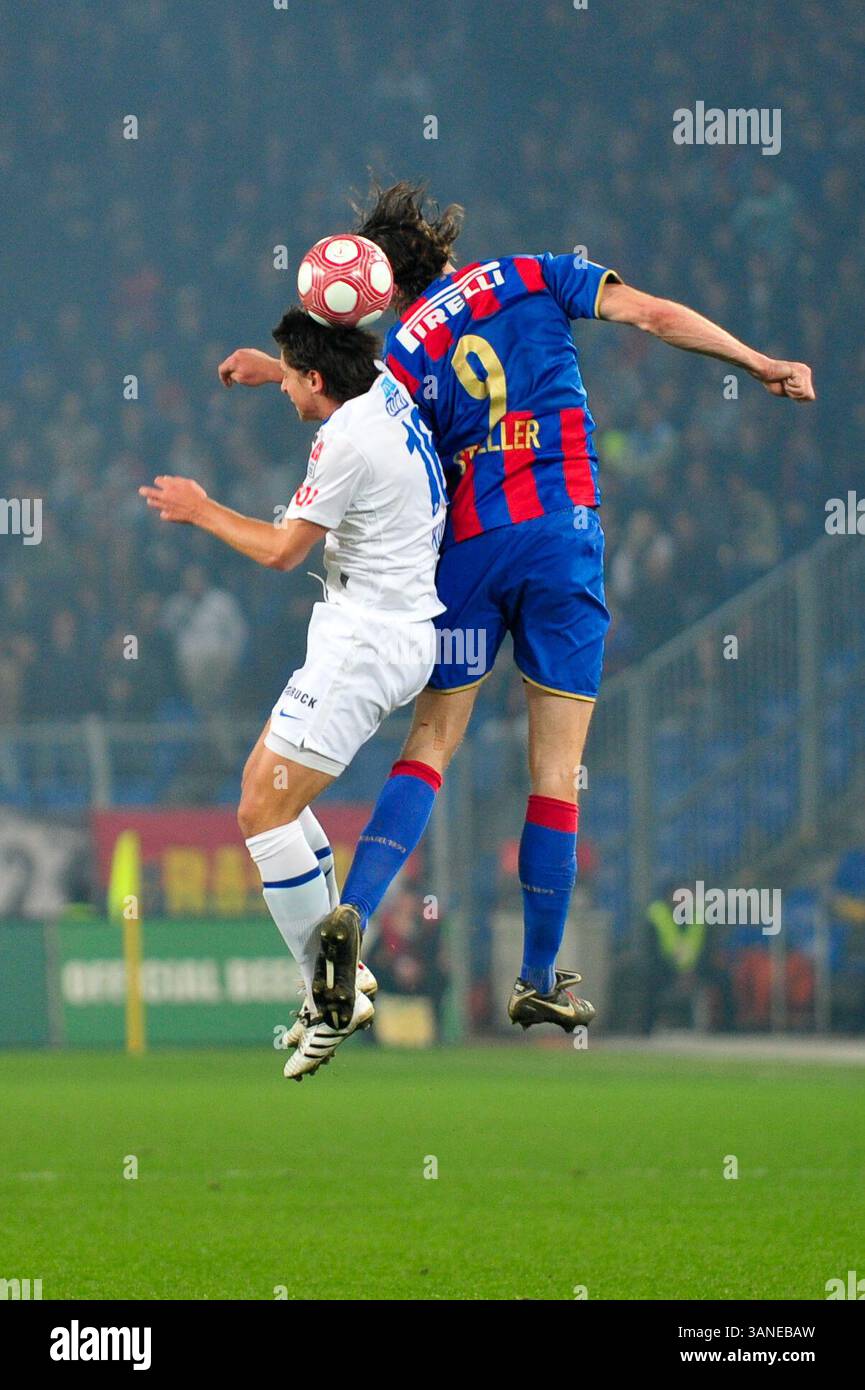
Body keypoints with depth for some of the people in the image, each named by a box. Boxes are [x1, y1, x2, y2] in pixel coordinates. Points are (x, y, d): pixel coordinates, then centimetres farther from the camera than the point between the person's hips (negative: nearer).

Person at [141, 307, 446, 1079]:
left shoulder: (348, 442, -20)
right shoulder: (385, 386, 6)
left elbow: (283, 550, -9)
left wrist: (203, 511, 4)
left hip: (366, 645, -11)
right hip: (397, 632, 11)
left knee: (264, 813, -11)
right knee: (263, 783, 16)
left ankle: (336, 994, -7)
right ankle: (341, 973, 14)